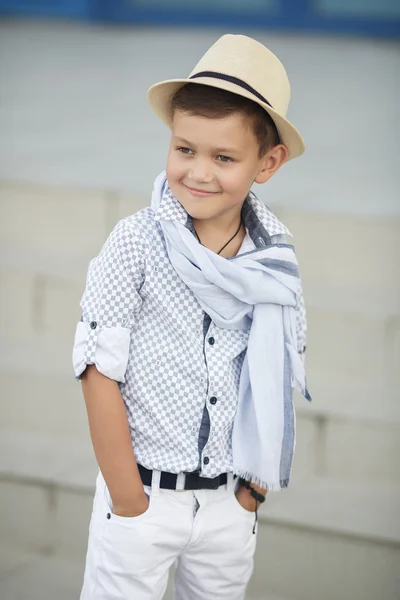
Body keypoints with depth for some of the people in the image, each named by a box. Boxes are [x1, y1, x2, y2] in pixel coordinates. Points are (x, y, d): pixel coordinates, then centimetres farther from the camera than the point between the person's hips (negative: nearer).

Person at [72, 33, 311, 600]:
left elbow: (280, 383, 6)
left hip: (231, 506, 3)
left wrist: (253, 491, 3)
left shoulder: (276, 261, -3)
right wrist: (129, 502, -12)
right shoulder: (137, 242, -12)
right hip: (144, 492, -3)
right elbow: (100, 372, -12)